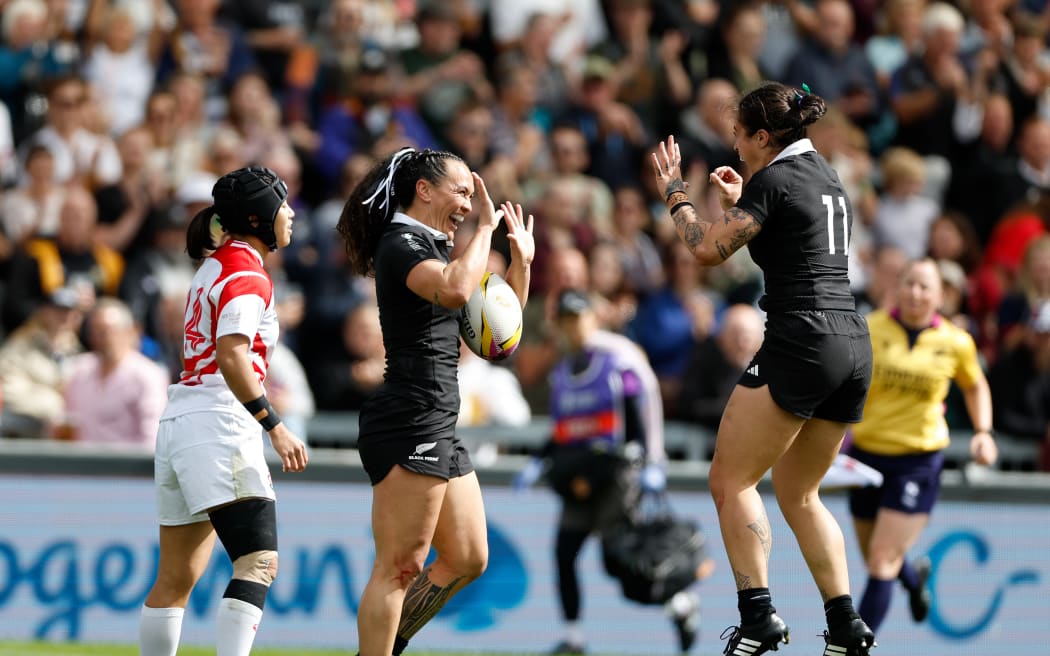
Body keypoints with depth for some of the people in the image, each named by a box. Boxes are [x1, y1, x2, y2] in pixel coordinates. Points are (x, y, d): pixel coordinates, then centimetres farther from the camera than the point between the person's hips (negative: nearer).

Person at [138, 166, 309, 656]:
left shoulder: (215, 266, 19)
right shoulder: (247, 274, -9)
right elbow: (232, 358, -21)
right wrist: (276, 427, -23)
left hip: (179, 421, 10)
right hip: (218, 424, -10)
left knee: (177, 577, 12)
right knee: (259, 562, -17)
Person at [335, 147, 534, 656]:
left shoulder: (432, 247, 21)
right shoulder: (400, 244, -9)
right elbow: (455, 290, -31)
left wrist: (521, 261, 13)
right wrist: (485, 228, -17)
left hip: (437, 431, 10)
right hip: (408, 422, -10)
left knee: (467, 560, 14)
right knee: (400, 568, -10)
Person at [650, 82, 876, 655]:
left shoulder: (774, 179, -7)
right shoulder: (827, 179, 19)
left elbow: (708, 249, -7)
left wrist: (674, 193, 8)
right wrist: (739, 204, 30)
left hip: (800, 344, -9)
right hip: (853, 347, 9)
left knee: (730, 481, -2)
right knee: (799, 495, 16)